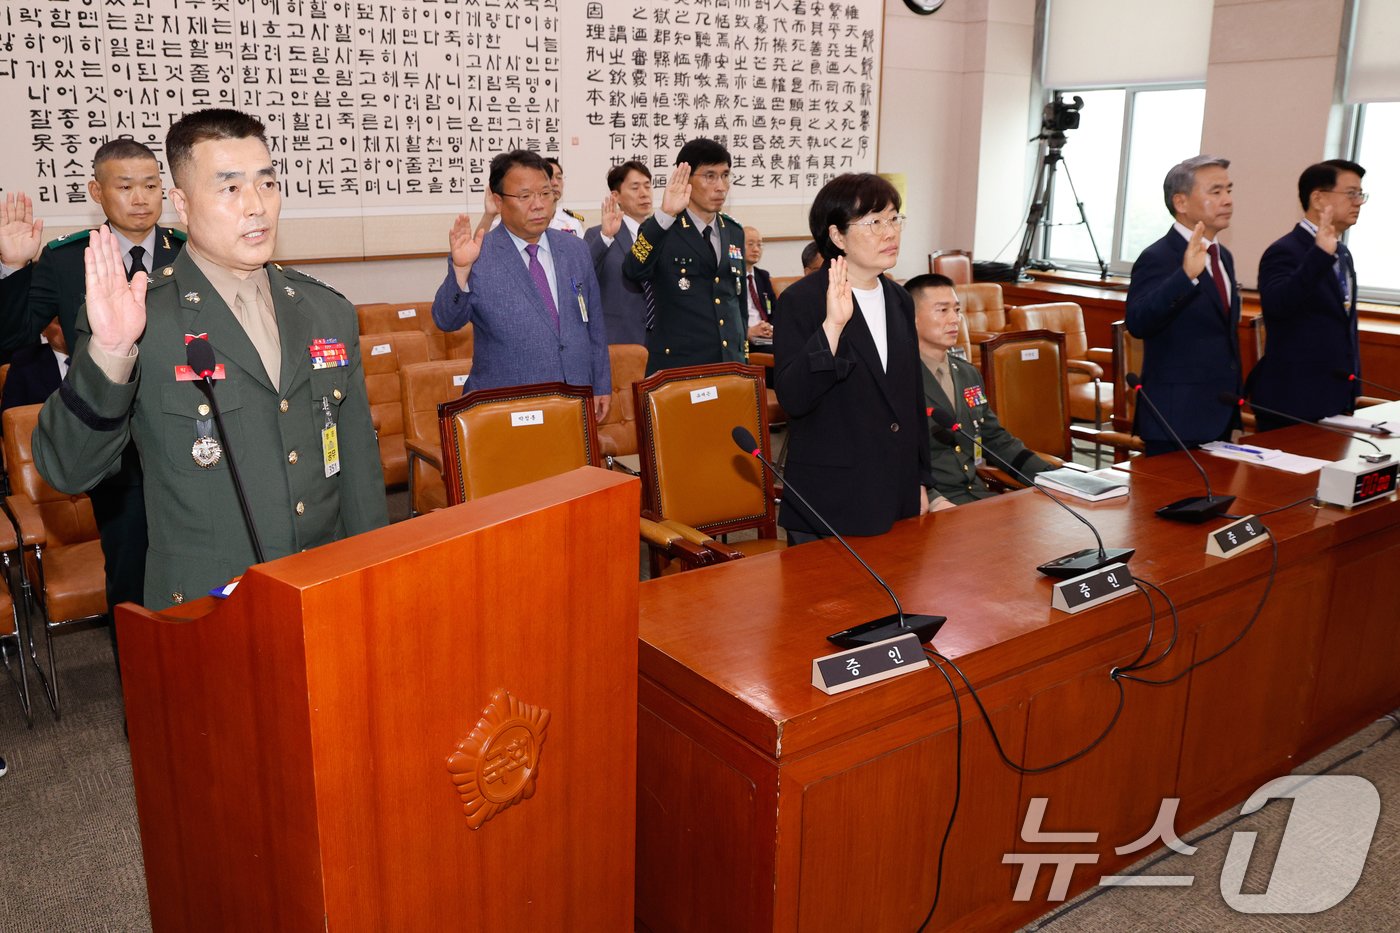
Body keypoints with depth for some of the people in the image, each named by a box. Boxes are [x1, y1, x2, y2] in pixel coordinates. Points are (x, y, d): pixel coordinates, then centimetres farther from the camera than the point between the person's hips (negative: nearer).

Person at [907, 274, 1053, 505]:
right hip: (928, 506, -8)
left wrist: (1055, 478, 12)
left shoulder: (969, 374, 17)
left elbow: (997, 440, 23)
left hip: (976, 495, 8)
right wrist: (933, 500, -30)